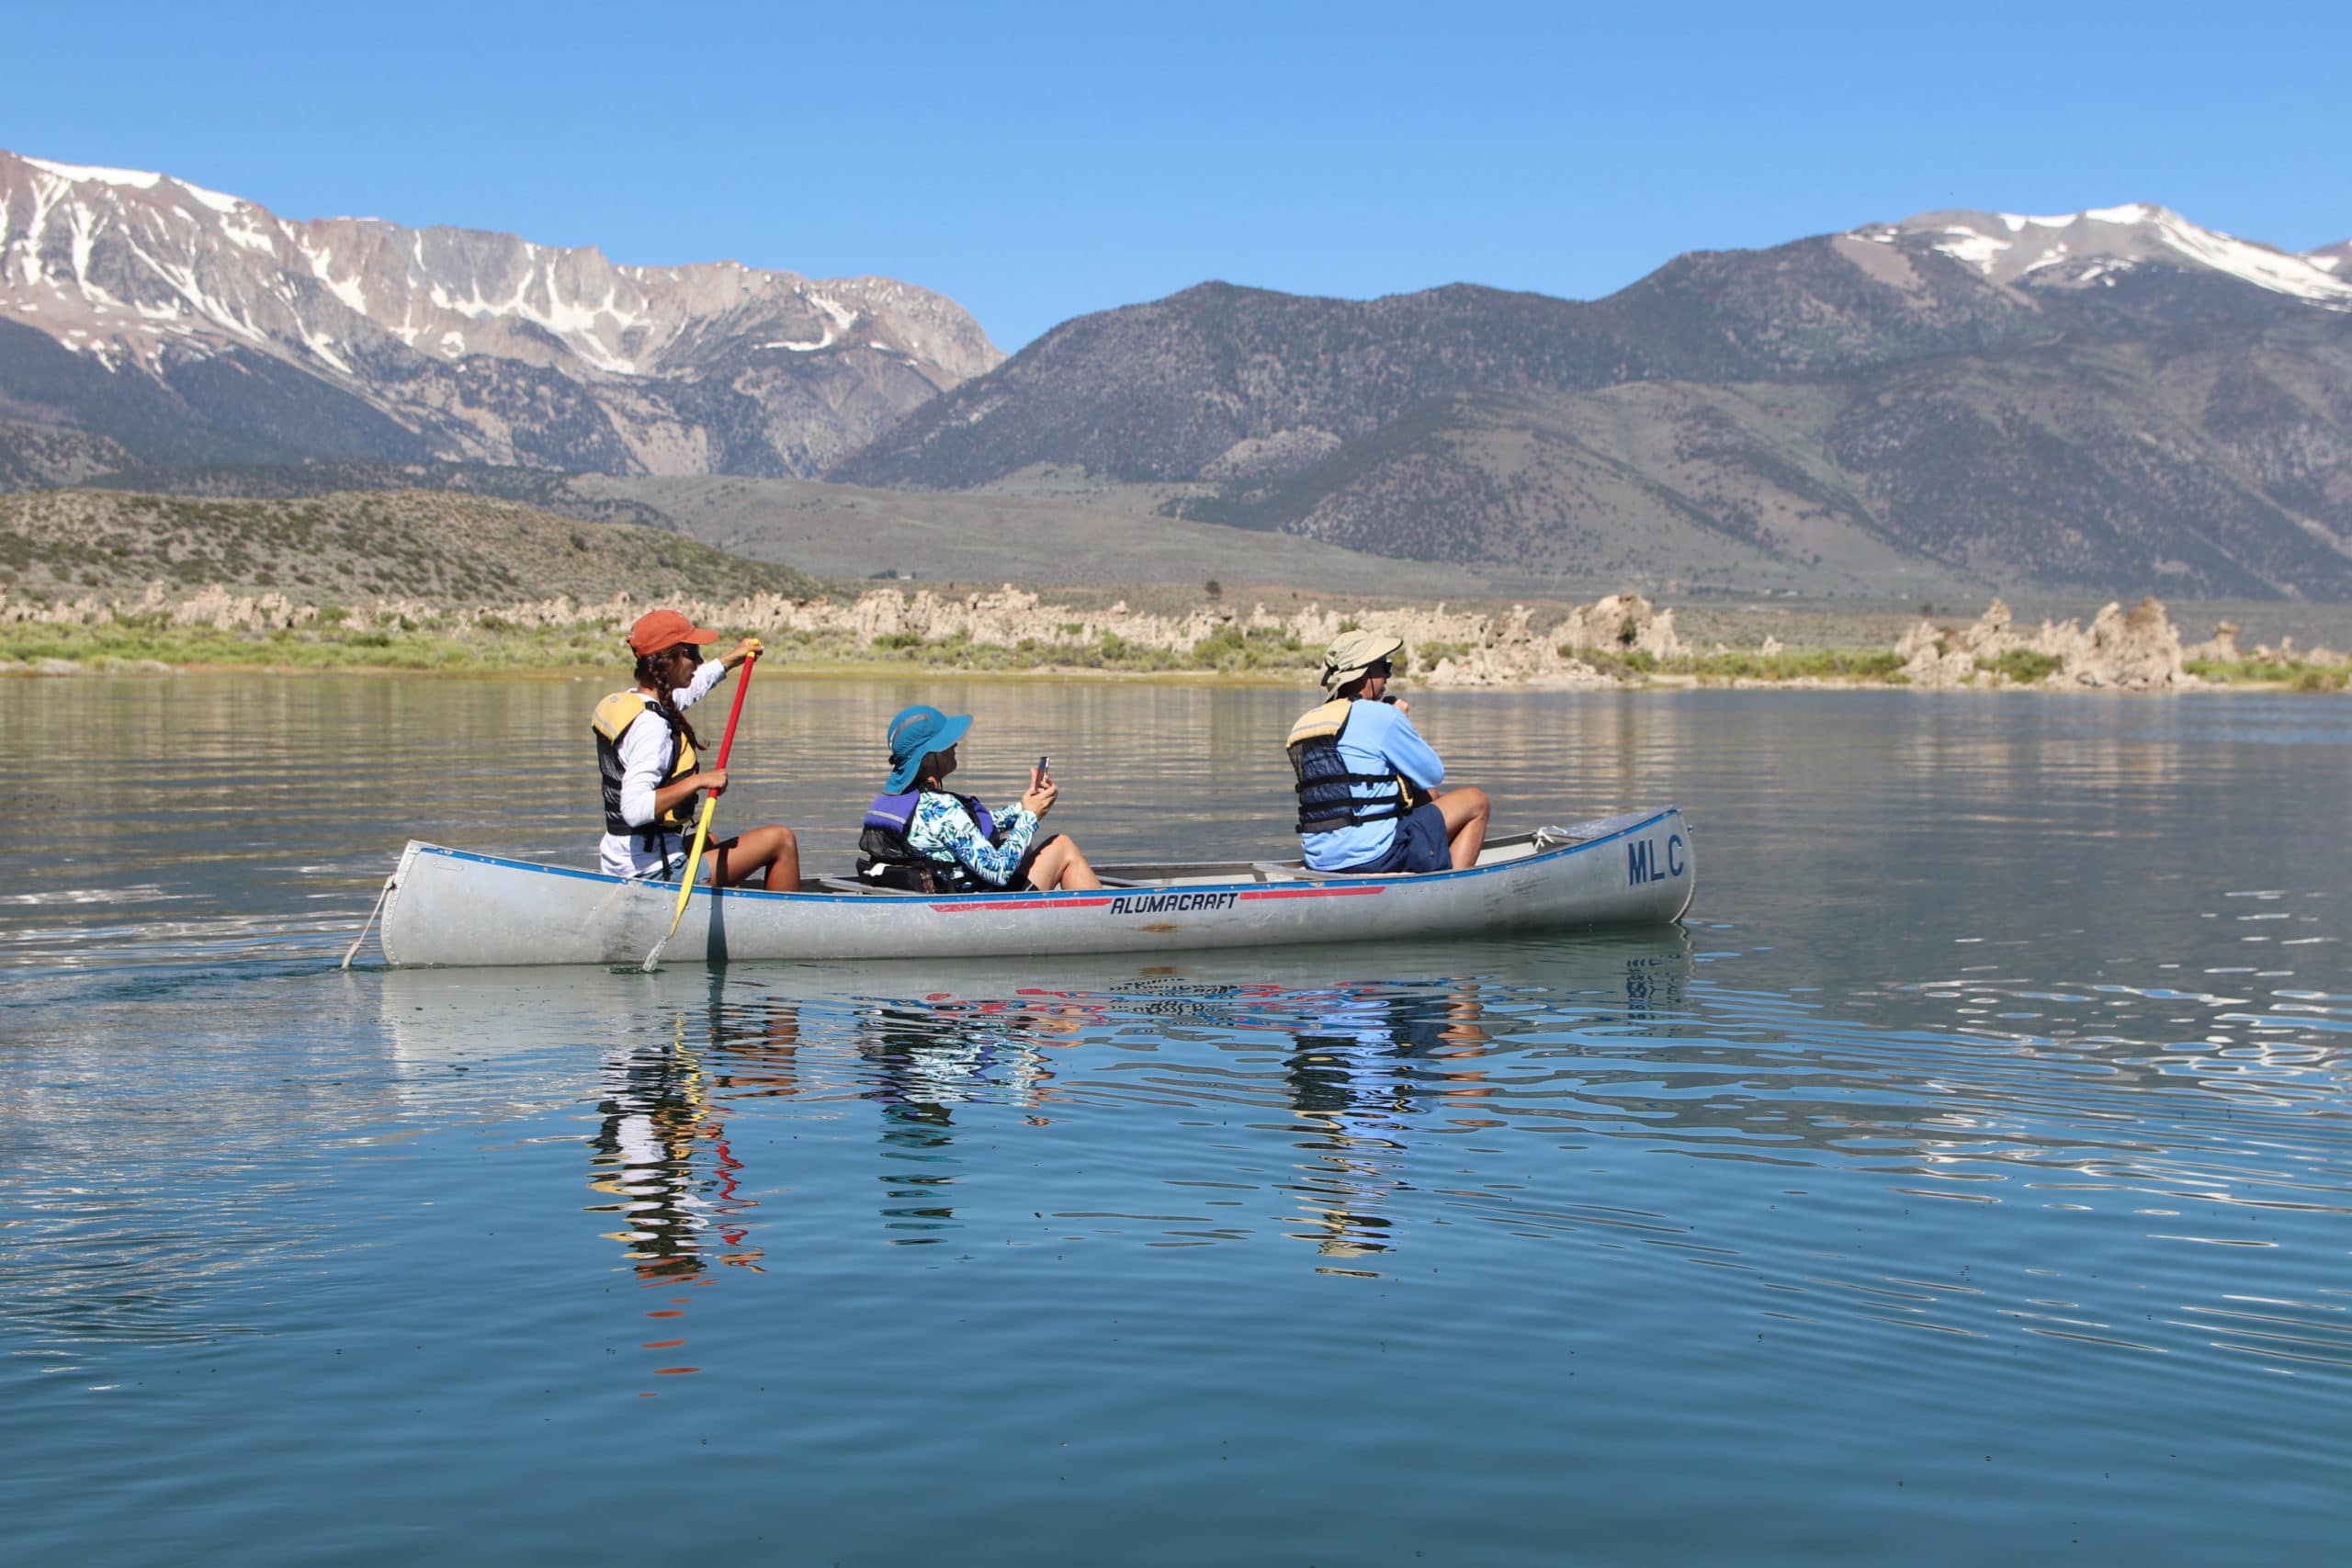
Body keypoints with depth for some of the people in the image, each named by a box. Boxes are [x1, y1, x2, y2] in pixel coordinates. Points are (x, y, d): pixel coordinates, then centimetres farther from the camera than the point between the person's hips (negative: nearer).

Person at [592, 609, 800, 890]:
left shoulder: (620, 703, 7)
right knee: (781, 840, -2)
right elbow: (634, 809, -35)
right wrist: (697, 781, -31)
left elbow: (687, 688, 29)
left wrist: (733, 659, 41)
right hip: (656, 872, -11)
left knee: (711, 842, 41)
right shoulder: (650, 726, -23)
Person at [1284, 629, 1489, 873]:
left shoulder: (1301, 727, 14)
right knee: (1476, 801, 10)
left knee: (1426, 797, 29)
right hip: (1375, 857, -8)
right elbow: (1434, 775, 1)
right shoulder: (1382, 716, -9)